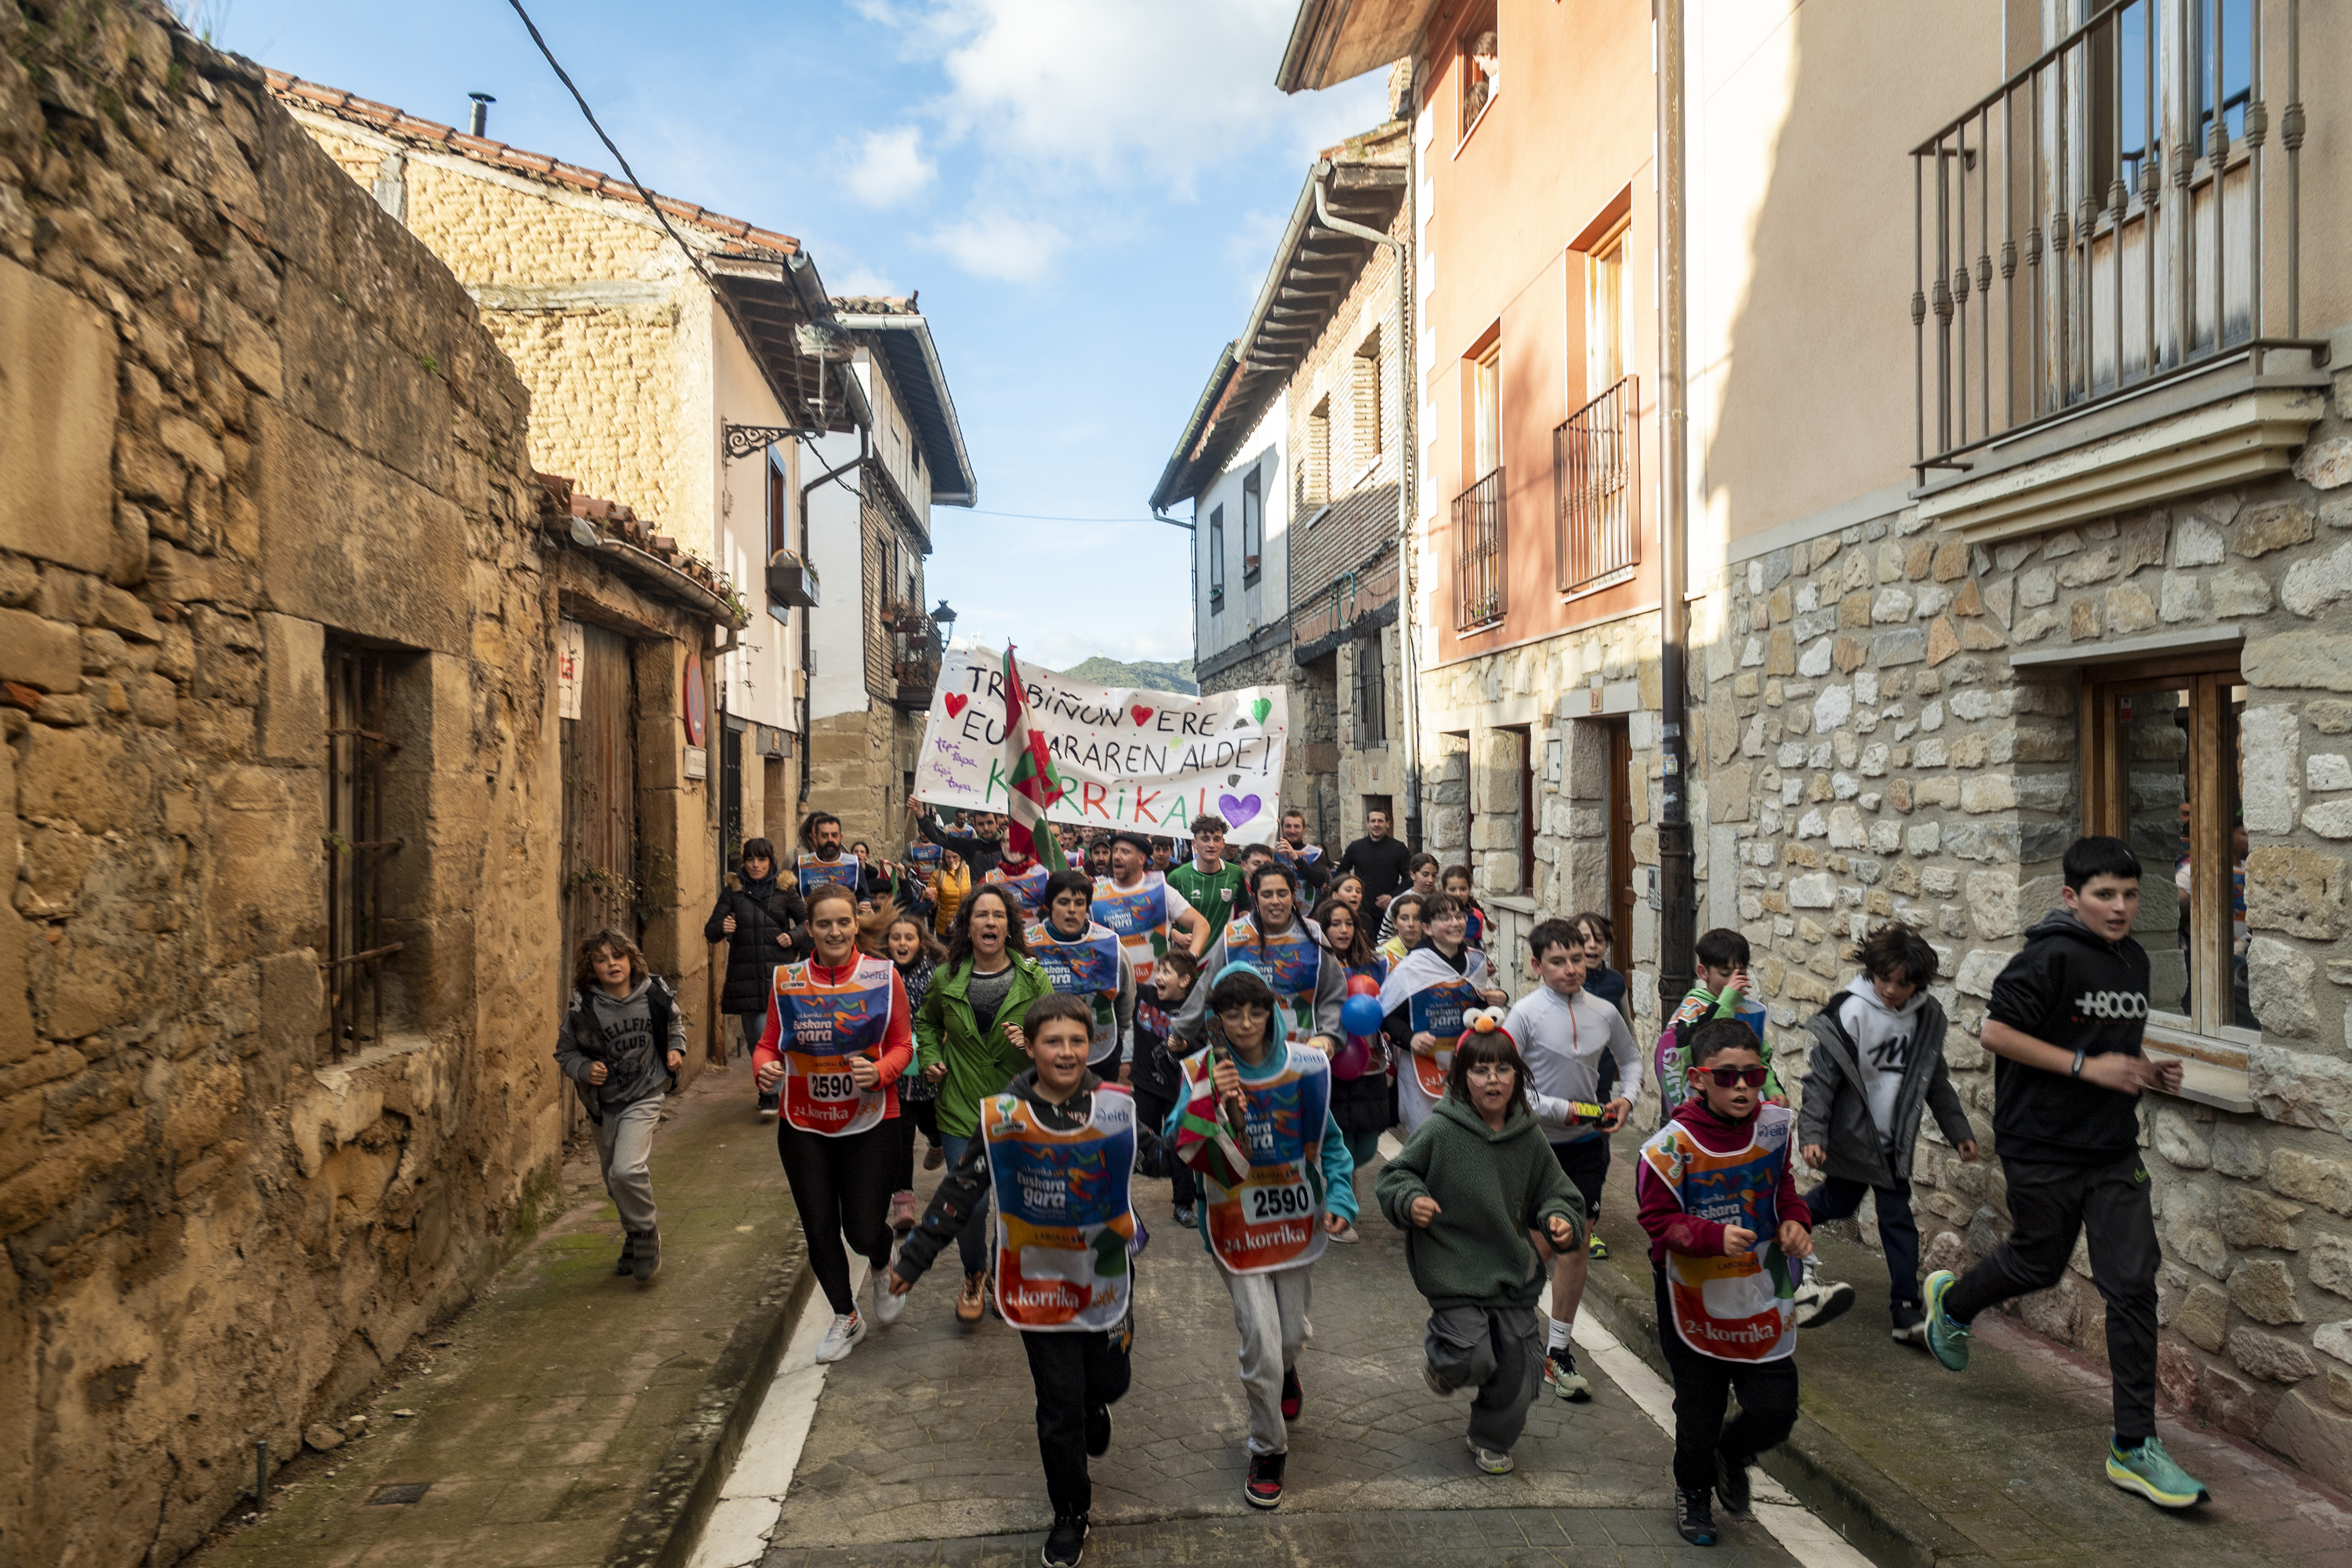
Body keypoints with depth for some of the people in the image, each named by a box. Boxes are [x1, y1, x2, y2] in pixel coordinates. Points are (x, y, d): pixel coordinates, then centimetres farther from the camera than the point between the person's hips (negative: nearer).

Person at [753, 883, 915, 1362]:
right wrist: (764, 1067, -19)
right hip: (804, 1126, 2)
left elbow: (902, 1045, -2)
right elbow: (769, 1044, 3)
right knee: (819, 1229, 8)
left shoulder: (883, 976, -6)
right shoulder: (787, 980, -1)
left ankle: (882, 1266, 38)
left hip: (869, 1124, -2)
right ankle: (846, 1318, 34)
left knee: (864, 1231, -2)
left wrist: (880, 1072, -22)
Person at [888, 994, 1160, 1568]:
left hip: (1106, 1276, 1)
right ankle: (1071, 1513, 28)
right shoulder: (1002, 1116, -11)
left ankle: (1094, 1403, 54)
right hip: (1038, 1280, -1)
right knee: (1059, 1404, 4)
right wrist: (913, 1257, 0)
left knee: (1108, 1381, 15)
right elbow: (960, 1192, -3)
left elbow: (1164, 1157, 4)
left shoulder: (1117, 1107, -9)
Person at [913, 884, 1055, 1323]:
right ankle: (973, 1275, 32)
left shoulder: (1033, 979, -5)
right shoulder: (947, 978, 0)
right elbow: (926, 1021, 20)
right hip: (961, 1108, 1)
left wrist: (1034, 1043, -20)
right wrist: (929, 1057, 5)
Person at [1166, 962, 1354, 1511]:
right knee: (1261, 1345, -6)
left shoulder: (1304, 1066, -5)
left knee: (1292, 1334, 16)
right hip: (1236, 1224, -2)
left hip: (1295, 1217, 3)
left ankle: (1286, 1376, 54)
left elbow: (1328, 1141, 6)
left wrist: (1339, 1199, -5)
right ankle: (1268, 1452, 19)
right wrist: (1210, 1101, -34)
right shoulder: (1201, 1073, -11)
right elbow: (1177, 1147, -21)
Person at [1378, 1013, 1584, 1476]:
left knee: (1514, 1368, 10)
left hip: (1514, 1272, 4)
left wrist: (1560, 1218, -9)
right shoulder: (1441, 1132, -14)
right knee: (1472, 1360, -13)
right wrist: (1410, 1200, -22)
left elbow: (1552, 1190, 11)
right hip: (1454, 1272, -4)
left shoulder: (1529, 1137, -2)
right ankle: (1437, 1350, 25)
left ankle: (1491, 1441, 39)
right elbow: (1393, 1174, -3)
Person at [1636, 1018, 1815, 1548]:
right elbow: (1659, 1220, -15)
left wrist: (1795, 1221, -7)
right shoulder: (1672, 1146, -20)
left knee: (1775, 1412, 3)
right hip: (1697, 1306, -3)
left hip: (1764, 1305, 3)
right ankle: (1693, 1490, 44)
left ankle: (1731, 1456, 38)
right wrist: (1715, 1236, -29)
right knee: (1698, 1417, 12)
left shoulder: (1775, 1125, -5)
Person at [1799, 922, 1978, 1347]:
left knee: (1898, 1219, 3)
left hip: (1894, 1136, 4)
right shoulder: (1850, 1012, -17)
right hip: (1853, 1134, -4)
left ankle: (1906, 1312, 8)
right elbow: (1822, 1078, -16)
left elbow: (1935, 1079, 13)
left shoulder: (1927, 1016, -1)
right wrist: (1812, 1133, -23)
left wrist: (1958, 1130, 13)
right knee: (1841, 1201, 6)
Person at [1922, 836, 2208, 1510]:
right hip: (2043, 1147, -6)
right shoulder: (2050, 957, -16)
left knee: (2133, 1285, 0)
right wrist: (2087, 1067, -21)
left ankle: (2134, 1448, 8)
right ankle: (1951, 1301, 44)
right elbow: (1996, 1032, -19)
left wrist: (2145, 1071, 3)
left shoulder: (2134, 960, 8)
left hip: (2114, 1151, 6)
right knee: (2038, 1263, 11)